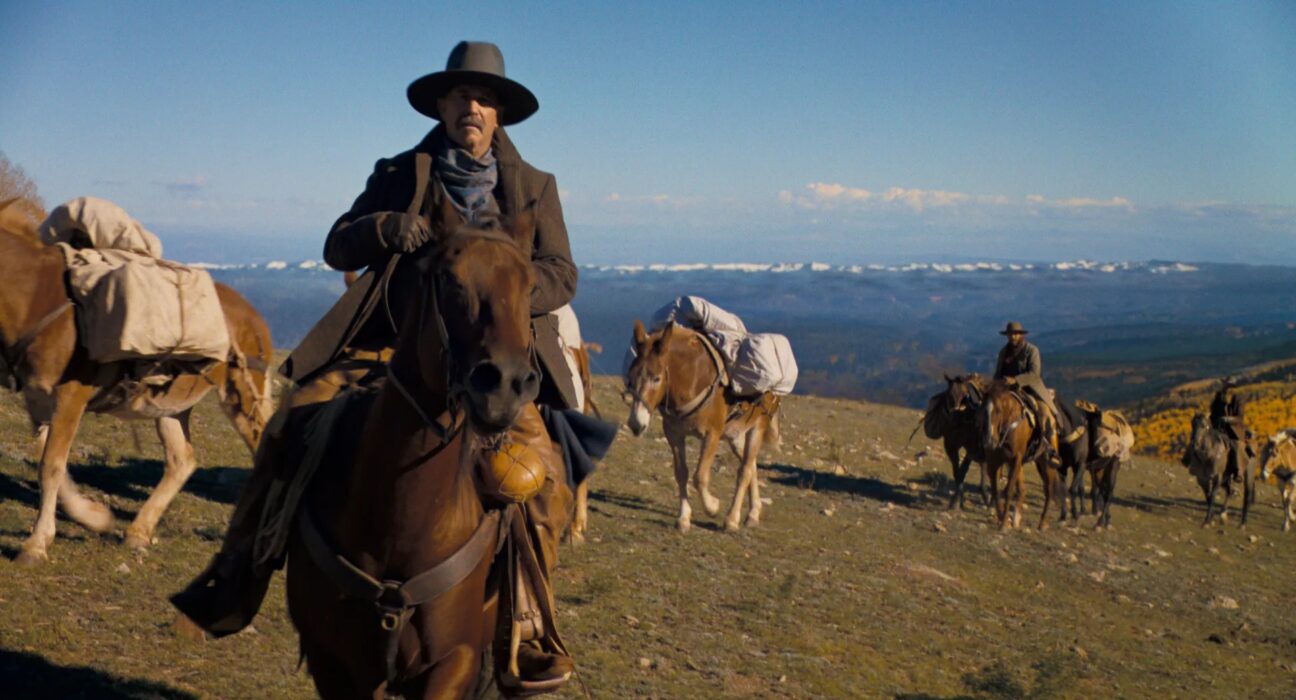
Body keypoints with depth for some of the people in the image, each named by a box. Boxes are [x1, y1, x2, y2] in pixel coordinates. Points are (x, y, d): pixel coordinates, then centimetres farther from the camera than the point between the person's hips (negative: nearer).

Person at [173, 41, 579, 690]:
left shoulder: (534, 187, 11)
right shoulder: (399, 174, 11)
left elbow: (561, 275, 0)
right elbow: (337, 250, 4)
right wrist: (384, 226, -19)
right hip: (390, 342, 1)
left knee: (545, 480, -18)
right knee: (293, 426, -17)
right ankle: (236, 580, 0)